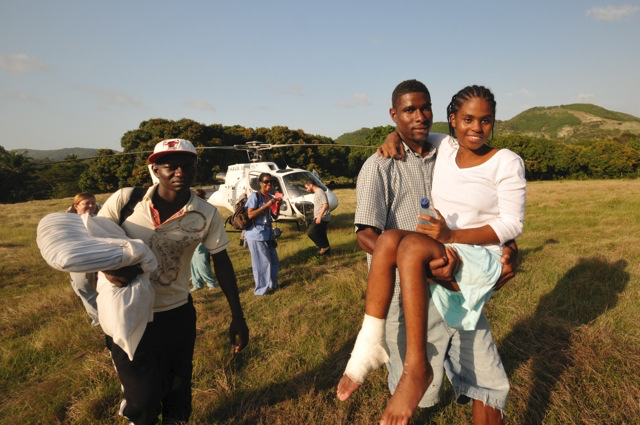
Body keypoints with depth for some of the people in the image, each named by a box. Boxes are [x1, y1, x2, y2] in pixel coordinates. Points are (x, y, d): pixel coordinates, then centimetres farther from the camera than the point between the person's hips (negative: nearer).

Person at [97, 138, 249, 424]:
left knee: (178, 386, 19)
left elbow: (221, 262, -5)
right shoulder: (124, 200, -15)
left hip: (177, 314, 1)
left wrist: (237, 317, -4)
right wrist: (105, 267, -24)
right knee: (142, 394, 16)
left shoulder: (206, 215, -14)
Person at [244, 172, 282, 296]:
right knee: (262, 262, -3)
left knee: (274, 260, 17)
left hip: (268, 234, 8)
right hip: (256, 235, -8)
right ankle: (262, 289, 11)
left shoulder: (271, 197, 8)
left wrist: (278, 205, -6)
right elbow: (250, 215, -18)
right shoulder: (254, 196, -11)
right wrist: (266, 205, -22)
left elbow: (275, 216, 12)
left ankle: (272, 284, 34)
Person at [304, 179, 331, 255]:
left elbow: (326, 204, -22)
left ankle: (324, 246, -8)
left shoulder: (320, 192, -12)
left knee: (310, 232, -14)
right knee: (321, 235, 12)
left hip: (322, 218, -10)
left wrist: (319, 216, -28)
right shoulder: (316, 193, 19)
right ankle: (327, 251, 19)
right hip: (319, 218, 10)